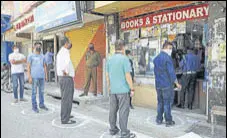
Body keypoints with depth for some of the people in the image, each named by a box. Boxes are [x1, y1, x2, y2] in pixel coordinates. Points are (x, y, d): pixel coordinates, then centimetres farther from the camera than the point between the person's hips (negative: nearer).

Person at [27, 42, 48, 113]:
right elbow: (28, 67, -4)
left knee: (41, 91, 10)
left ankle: (42, 104, 21)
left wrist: (46, 75, 9)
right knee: (34, 92, 2)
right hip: (34, 76, -4)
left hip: (42, 76, 5)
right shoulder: (30, 56, -1)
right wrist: (29, 77, -10)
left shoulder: (42, 56, 13)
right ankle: (34, 106, 11)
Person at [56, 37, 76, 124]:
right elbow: (67, 61, -39)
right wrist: (65, 71, -26)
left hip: (61, 78, 10)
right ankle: (65, 119, 5)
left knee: (65, 98, 20)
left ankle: (64, 115, 32)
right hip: (67, 78, -10)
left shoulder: (60, 52, 15)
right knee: (67, 99, -3)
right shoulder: (65, 52, -16)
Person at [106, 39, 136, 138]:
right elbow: (127, 76, -15)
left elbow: (107, 75, 11)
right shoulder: (124, 59, -12)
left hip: (113, 90, 6)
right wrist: (132, 89, -7)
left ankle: (113, 129, 25)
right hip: (123, 89, -6)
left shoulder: (110, 59, 6)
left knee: (113, 110, 14)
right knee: (123, 111, 1)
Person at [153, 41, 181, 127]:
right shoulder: (167, 58, -13)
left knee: (160, 102, 15)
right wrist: (177, 83, -6)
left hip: (158, 84, 7)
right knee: (167, 102, 3)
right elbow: (171, 72, -15)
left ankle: (159, 119, 21)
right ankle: (168, 121, 12)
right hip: (167, 84, -7)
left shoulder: (156, 58, 11)